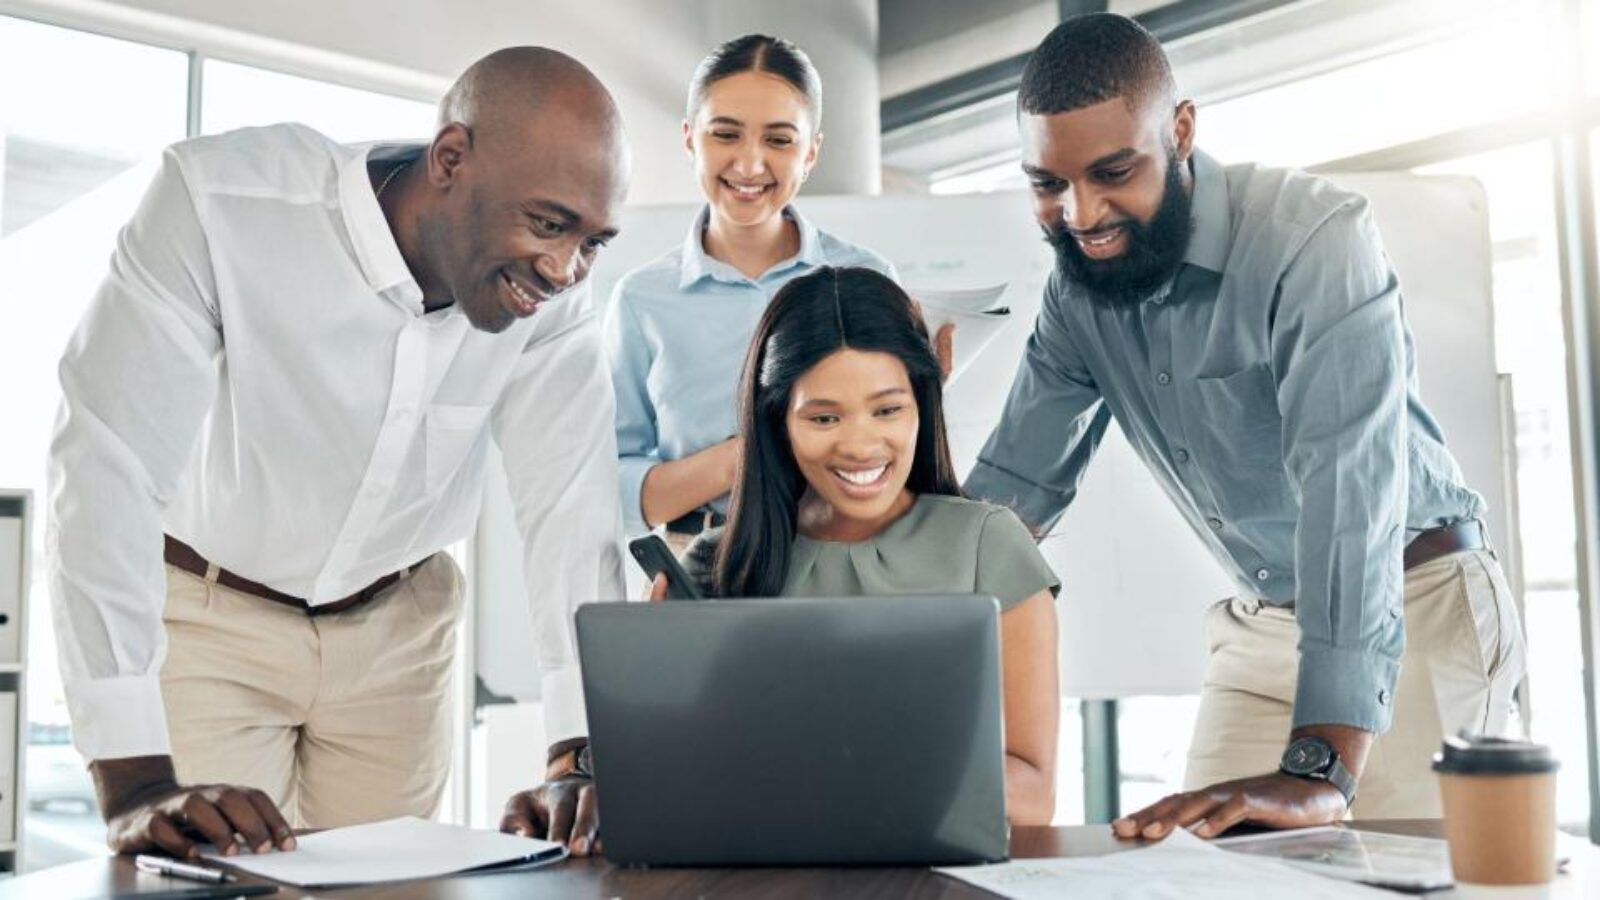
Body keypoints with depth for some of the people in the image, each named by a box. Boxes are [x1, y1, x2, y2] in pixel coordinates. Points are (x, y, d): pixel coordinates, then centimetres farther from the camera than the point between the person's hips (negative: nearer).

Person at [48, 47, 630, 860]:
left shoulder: (551, 298, -16)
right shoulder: (222, 202, -27)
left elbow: (574, 514, -18)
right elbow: (106, 465, -31)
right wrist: (135, 783, -37)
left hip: (396, 628, 3)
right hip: (208, 612, -3)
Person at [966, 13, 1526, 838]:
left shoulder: (1313, 237, -25)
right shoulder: (1076, 289, -5)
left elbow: (1350, 485, -35)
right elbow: (1014, 481, -1)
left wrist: (1316, 775, -42)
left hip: (1413, 604, -5)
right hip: (1260, 619, 5)